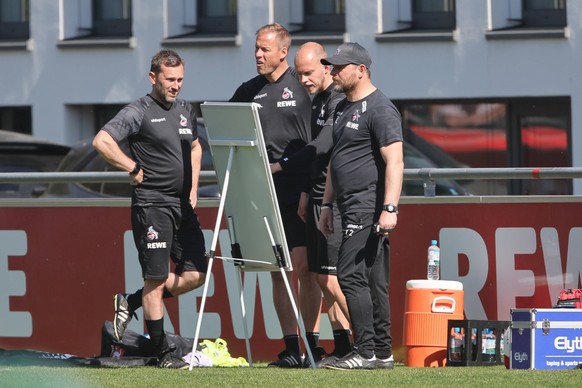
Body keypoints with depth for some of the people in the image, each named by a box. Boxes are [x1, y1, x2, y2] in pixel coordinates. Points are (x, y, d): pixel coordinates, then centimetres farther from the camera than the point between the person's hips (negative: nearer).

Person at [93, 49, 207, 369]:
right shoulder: (139, 112, -8)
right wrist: (134, 169, -12)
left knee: (196, 274, 3)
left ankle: (131, 303, 18)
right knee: (157, 278, -4)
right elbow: (102, 141, -18)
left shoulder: (185, 110, 13)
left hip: (183, 205, 7)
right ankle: (161, 352, 2)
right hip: (152, 203, -7)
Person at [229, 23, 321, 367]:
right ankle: (291, 347, 5)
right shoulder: (248, 91, 12)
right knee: (278, 271, 3)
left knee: (305, 267, -8)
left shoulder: (304, 87, -2)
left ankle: (312, 343, -5)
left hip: (300, 188, -5)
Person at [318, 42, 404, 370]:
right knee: (373, 281, 9)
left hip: (370, 206, -10)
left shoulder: (380, 109, -11)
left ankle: (366, 352, -14)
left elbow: (395, 162, -18)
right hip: (353, 209, 10)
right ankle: (382, 353, 11)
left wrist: (390, 208, -26)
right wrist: (327, 205, 23)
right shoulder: (343, 109, 19)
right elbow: (336, 161, 26)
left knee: (351, 274, -14)